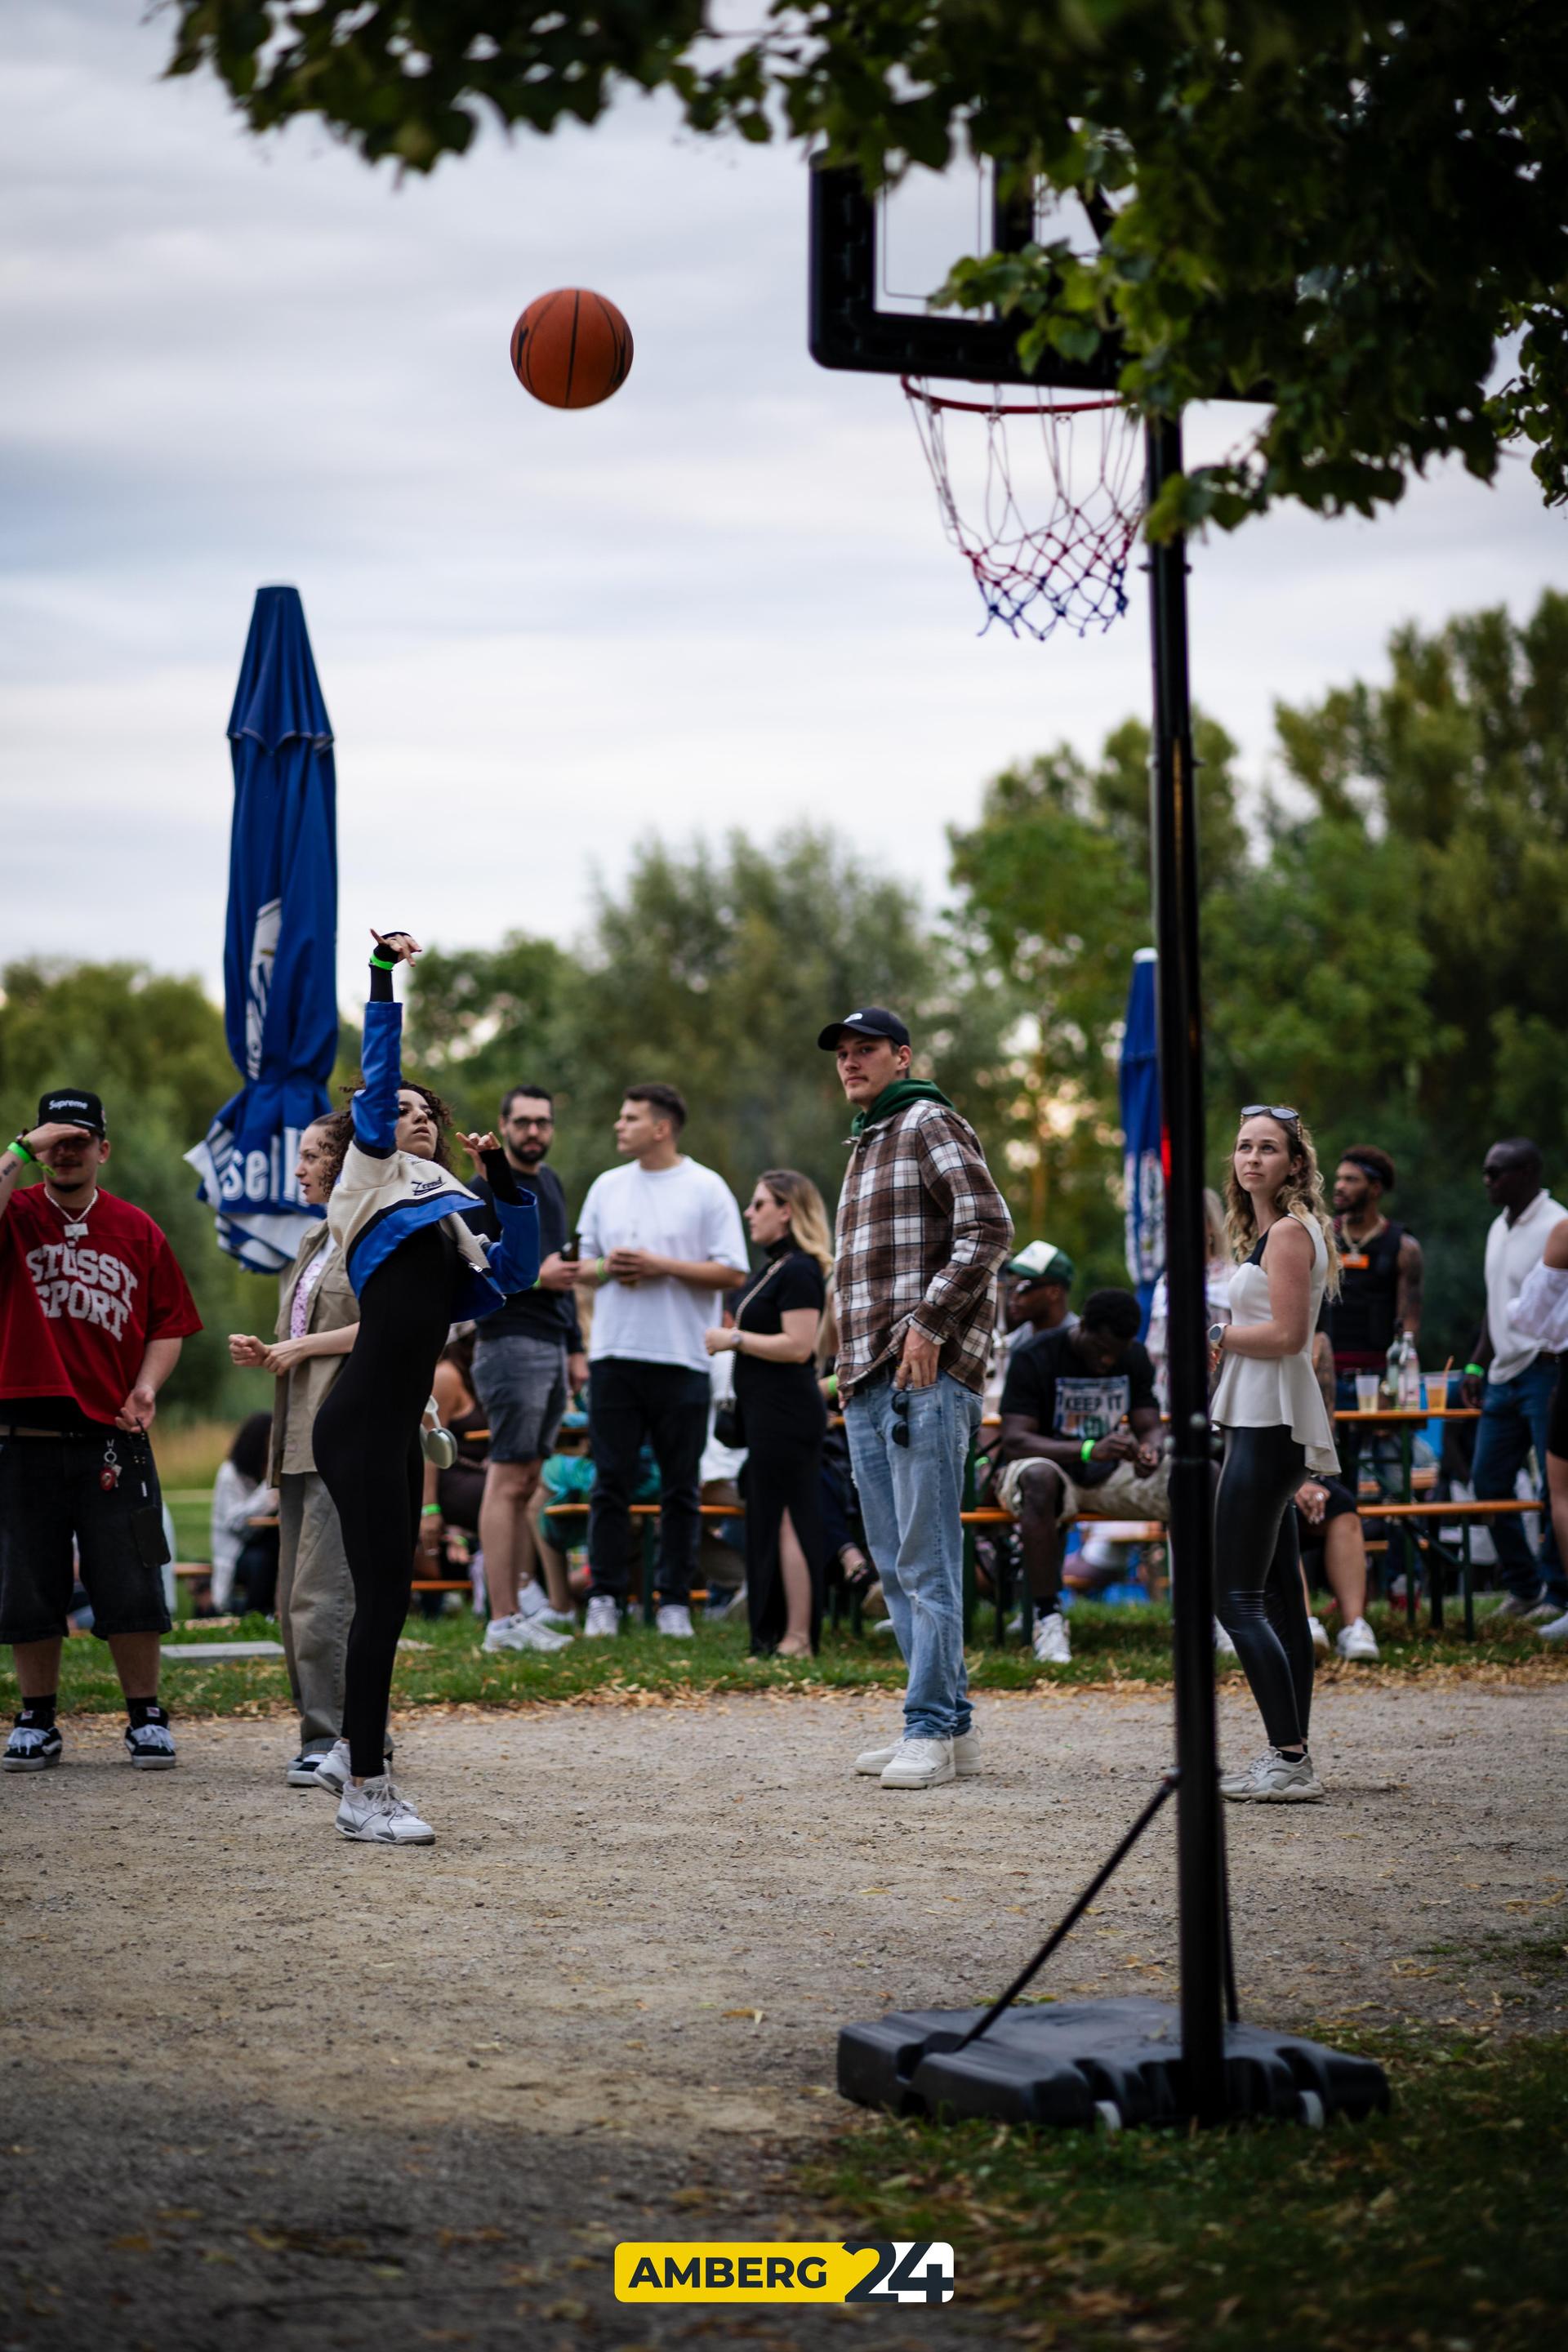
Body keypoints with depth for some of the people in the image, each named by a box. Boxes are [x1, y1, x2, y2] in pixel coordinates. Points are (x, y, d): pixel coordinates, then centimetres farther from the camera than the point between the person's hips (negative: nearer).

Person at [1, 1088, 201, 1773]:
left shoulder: (137, 1230, 8)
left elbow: (169, 1323, 10)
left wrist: (146, 1385, -5)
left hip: (112, 1438, 1)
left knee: (131, 1587, 1)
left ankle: (146, 1717, 13)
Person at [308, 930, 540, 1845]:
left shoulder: (442, 1208, 22)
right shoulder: (375, 1178, 3)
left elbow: (515, 1272, 20)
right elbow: (376, 1085, -10)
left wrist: (507, 1182, 12)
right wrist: (385, 984, -17)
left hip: (399, 1427, 8)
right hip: (360, 1423, -8)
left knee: (390, 1589, 15)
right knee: (383, 1591, -8)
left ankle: (357, 1752, 29)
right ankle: (364, 1794, -4)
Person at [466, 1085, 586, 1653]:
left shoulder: (551, 1184, 19)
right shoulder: (486, 1191, -7)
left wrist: (575, 1348, 23)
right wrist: (534, 1277, -20)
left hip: (551, 1348, 8)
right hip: (511, 1345, -8)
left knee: (527, 1478, 13)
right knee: (509, 1480, -10)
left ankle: (523, 1593, 21)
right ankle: (504, 1621, -12)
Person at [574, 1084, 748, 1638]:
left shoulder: (707, 1189, -1)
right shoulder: (606, 1187, 13)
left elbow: (731, 1272, -6)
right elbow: (580, 1266, 16)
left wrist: (660, 1266, -13)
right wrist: (606, 1268, -6)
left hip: (682, 1358, -3)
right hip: (614, 1354, 3)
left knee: (680, 1489, 3)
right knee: (610, 1483, 2)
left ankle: (674, 1601, 9)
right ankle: (605, 1598, 7)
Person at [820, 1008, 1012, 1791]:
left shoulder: (929, 1124, -2)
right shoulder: (864, 1146, 26)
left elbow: (986, 1227, -15)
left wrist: (929, 1324, -18)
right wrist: (852, 1364, 18)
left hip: (926, 1376, -10)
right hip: (869, 1381, 10)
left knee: (926, 1561, -10)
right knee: (896, 1565, 9)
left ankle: (932, 1730, -9)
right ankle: (952, 1724, 14)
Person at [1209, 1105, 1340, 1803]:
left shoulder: (1288, 1232, -12)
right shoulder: (1270, 1231, 19)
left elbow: (1287, 1333, -19)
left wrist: (1219, 1335, -7)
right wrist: (1223, 1342, 7)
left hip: (1270, 1425, -11)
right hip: (1263, 1423, 11)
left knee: (1237, 1598, -12)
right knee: (1280, 1596, 11)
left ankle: (1290, 1760, -14)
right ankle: (1291, 1758, 15)